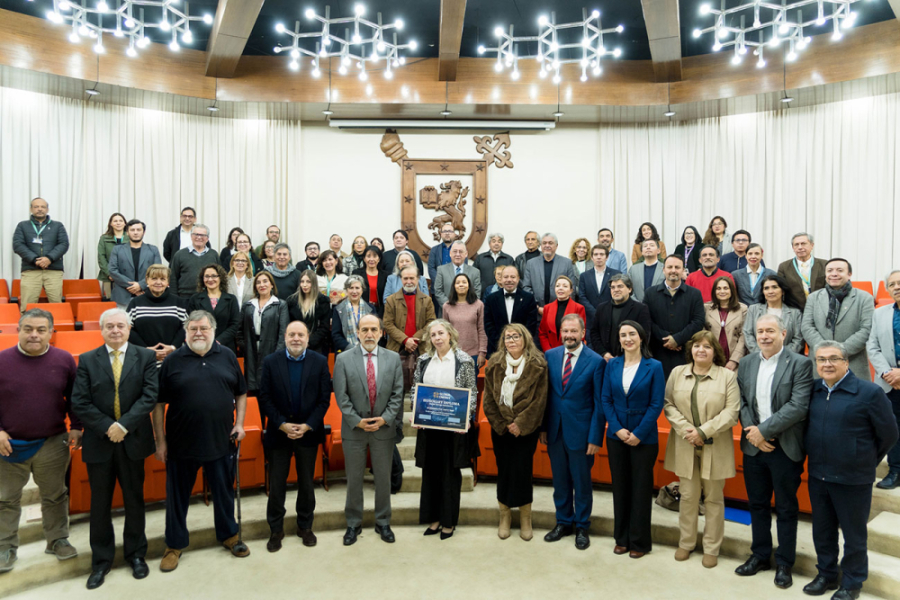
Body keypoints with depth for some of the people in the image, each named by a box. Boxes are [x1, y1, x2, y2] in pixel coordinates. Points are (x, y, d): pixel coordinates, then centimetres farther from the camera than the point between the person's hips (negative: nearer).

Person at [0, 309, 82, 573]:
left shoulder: (64, 360, -4)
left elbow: (74, 397, 4)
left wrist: (75, 427, -2)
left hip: (53, 444, 1)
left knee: (55, 496, 14)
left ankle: (58, 540, 30)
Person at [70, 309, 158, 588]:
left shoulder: (146, 357, -2)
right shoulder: (87, 360, 1)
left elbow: (150, 396, -11)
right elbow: (79, 402, -6)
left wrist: (124, 424, -19)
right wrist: (107, 427, -15)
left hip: (133, 440, -1)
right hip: (98, 442, 1)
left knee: (134, 500, 12)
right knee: (100, 504, 12)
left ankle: (136, 554, 29)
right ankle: (101, 560, 28)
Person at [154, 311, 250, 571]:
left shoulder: (228, 357, 2)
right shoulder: (173, 361, -4)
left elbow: (241, 393, 9)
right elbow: (159, 404, -2)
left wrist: (239, 423, -1)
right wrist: (161, 441, -4)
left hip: (221, 442, 2)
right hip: (181, 443, -1)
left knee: (225, 492, 15)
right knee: (177, 496, 12)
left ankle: (229, 535, 35)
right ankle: (175, 544, 31)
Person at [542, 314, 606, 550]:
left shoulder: (596, 361, -10)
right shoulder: (550, 356, 1)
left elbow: (599, 404, -9)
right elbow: (545, 394, 5)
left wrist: (595, 438, -11)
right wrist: (543, 427, 2)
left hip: (580, 432, -3)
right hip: (555, 431, 4)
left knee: (582, 482, 11)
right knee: (560, 480, 16)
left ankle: (582, 527, 30)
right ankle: (563, 522, 35)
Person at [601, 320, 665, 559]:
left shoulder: (654, 367, -6)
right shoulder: (612, 365, 3)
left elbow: (656, 404, -9)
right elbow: (605, 399, 1)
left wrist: (638, 433, -14)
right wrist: (618, 429, -10)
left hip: (644, 438, -3)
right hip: (616, 436, 3)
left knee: (641, 488, 7)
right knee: (620, 487, 11)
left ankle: (639, 541, 21)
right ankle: (622, 538, 25)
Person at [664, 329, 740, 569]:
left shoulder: (727, 376, -3)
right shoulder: (677, 373, 5)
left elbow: (732, 412, -9)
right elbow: (669, 405, 2)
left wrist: (703, 431, -15)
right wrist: (686, 430, -11)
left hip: (715, 448, -2)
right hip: (685, 446, 2)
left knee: (714, 498, 10)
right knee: (688, 496, 10)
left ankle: (711, 548, 24)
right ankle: (686, 542, 26)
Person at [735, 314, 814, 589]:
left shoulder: (800, 363, -9)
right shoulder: (746, 363, 5)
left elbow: (799, 406, -18)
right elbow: (741, 401, 4)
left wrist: (764, 430, -18)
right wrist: (753, 432, -11)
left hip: (785, 449, -4)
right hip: (754, 446, 4)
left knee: (786, 509, 10)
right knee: (757, 504, 16)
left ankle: (784, 563, 25)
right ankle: (760, 556, 31)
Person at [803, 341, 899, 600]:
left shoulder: (869, 392, -13)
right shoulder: (813, 390, 0)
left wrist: (865, 461, 4)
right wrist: (817, 461, 10)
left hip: (853, 479, -4)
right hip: (817, 475, 4)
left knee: (854, 534, 12)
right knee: (822, 530, 18)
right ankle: (826, 574, 36)